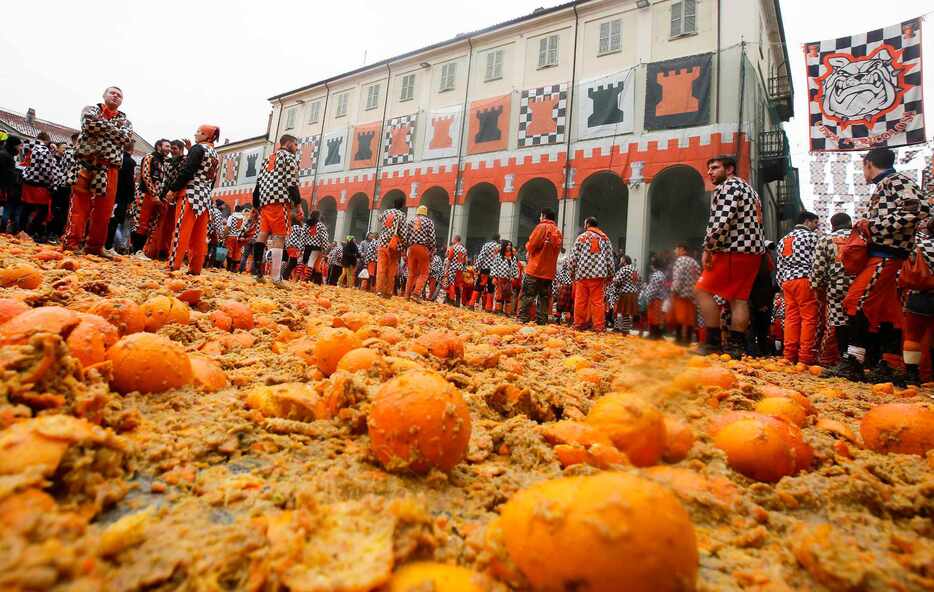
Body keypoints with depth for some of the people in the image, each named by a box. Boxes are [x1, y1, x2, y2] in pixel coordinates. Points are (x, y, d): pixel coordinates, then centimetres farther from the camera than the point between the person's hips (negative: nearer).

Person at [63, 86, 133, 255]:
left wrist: (101, 127, -3)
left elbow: (125, 137, -2)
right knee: (79, 203, -6)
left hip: (110, 166, 2)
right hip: (86, 162, -2)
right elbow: (90, 124, -9)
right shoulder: (90, 109, 14)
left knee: (104, 208, 0)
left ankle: (95, 246, 7)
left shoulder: (125, 120, 19)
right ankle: (71, 242, -7)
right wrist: (114, 128, -1)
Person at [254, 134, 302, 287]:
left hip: (264, 201, 8)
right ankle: (276, 279, -15)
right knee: (279, 237, -11)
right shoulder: (289, 157, 3)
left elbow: (259, 183, 21)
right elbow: (292, 183, -10)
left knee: (263, 234, 8)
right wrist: (298, 204, -12)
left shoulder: (269, 158, 26)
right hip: (279, 201, -8)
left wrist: (256, 206, 20)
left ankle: (258, 273, 6)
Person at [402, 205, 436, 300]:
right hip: (423, 248, -3)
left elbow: (404, 236, 6)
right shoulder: (429, 222, 5)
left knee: (411, 273, 11)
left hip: (411, 248, 4)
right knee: (423, 273, 1)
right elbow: (432, 238, -4)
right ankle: (416, 293, -13)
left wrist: (404, 251, 12)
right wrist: (432, 252, 3)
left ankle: (407, 294, 10)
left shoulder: (410, 221, 12)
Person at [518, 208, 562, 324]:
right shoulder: (558, 232, 13)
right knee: (544, 297, 9)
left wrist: (528, 247, 12)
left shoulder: (542, 227, -5)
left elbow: (531, 245, -9)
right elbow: (557, 250, 15)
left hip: (536, 268, -6)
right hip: (549, 271, 6)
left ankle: (523, 319, -6)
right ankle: (541, 320, 7)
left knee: (527, 295, -2)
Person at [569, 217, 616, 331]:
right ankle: (598, 326, 0)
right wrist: (610, 274, 14)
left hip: (582, 274, -1)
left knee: (580, 300, 4)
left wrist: (572, 272, 13)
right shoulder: (605, 238, 12)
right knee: (597, 301, 0)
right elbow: (610, 258, 8)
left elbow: (574, 257, 3)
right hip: (598, 275, 1)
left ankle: (579, 324, 9)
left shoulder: (581, 237, 6)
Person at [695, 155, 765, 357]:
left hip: (734, 249, -10)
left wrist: (708, 249, -14)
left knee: (704, 290, -5)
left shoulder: (728, 186, -7)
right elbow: (754, 221, 22)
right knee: (739, 298, 8)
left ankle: (713, 341, -5)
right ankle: (735, 345, 8)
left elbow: (721, 222, -19)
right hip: (753, 249, 10)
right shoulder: (748, 189, 25)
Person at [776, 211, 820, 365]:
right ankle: (806, 356, -6)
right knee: (809, 318, -4)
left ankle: (790, 355, 5)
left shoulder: (783, 239, 19)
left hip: (787, 281, 6)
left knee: (791, 318, 6)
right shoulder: (811, 236, 1)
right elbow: (816, 261, -7)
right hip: (804, 279, -6)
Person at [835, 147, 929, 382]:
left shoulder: (896, 180, -5)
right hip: (881, 254, 10)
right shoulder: (883, 186, 22)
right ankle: (885, 368, 14)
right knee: (885, 312, 9)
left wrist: (876, 225, -18)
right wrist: (867, 227, 7)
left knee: (857, 302, -17)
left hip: (887, 254, -10)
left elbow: (921, 208, -20)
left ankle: (853, 363, -18)